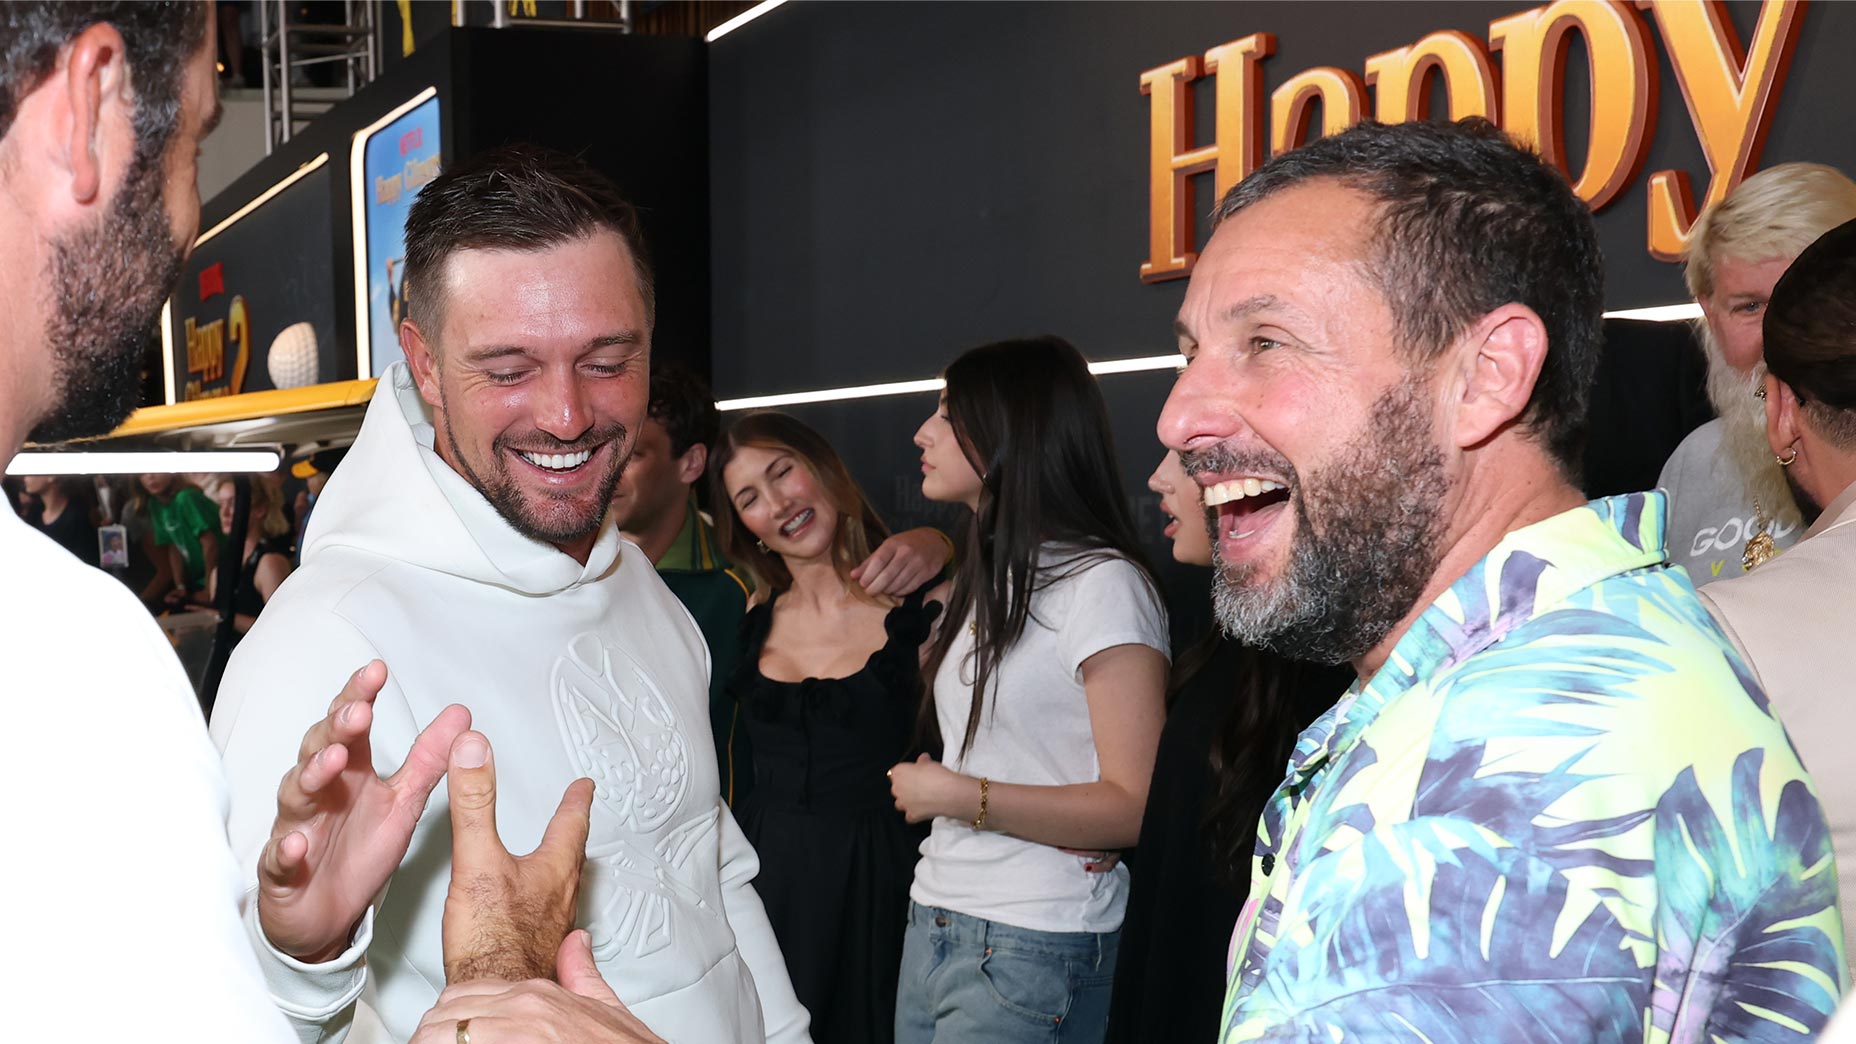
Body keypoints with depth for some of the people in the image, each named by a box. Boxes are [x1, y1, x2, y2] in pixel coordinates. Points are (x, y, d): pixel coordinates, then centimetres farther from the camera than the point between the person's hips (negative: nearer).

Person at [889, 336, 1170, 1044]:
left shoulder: (1104, 582, -11)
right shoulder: (986, 584, 17)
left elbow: (1134, 809, -18)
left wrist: (959, 796, -16)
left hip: (1031, 949, -8)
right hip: (934, 922, 8)